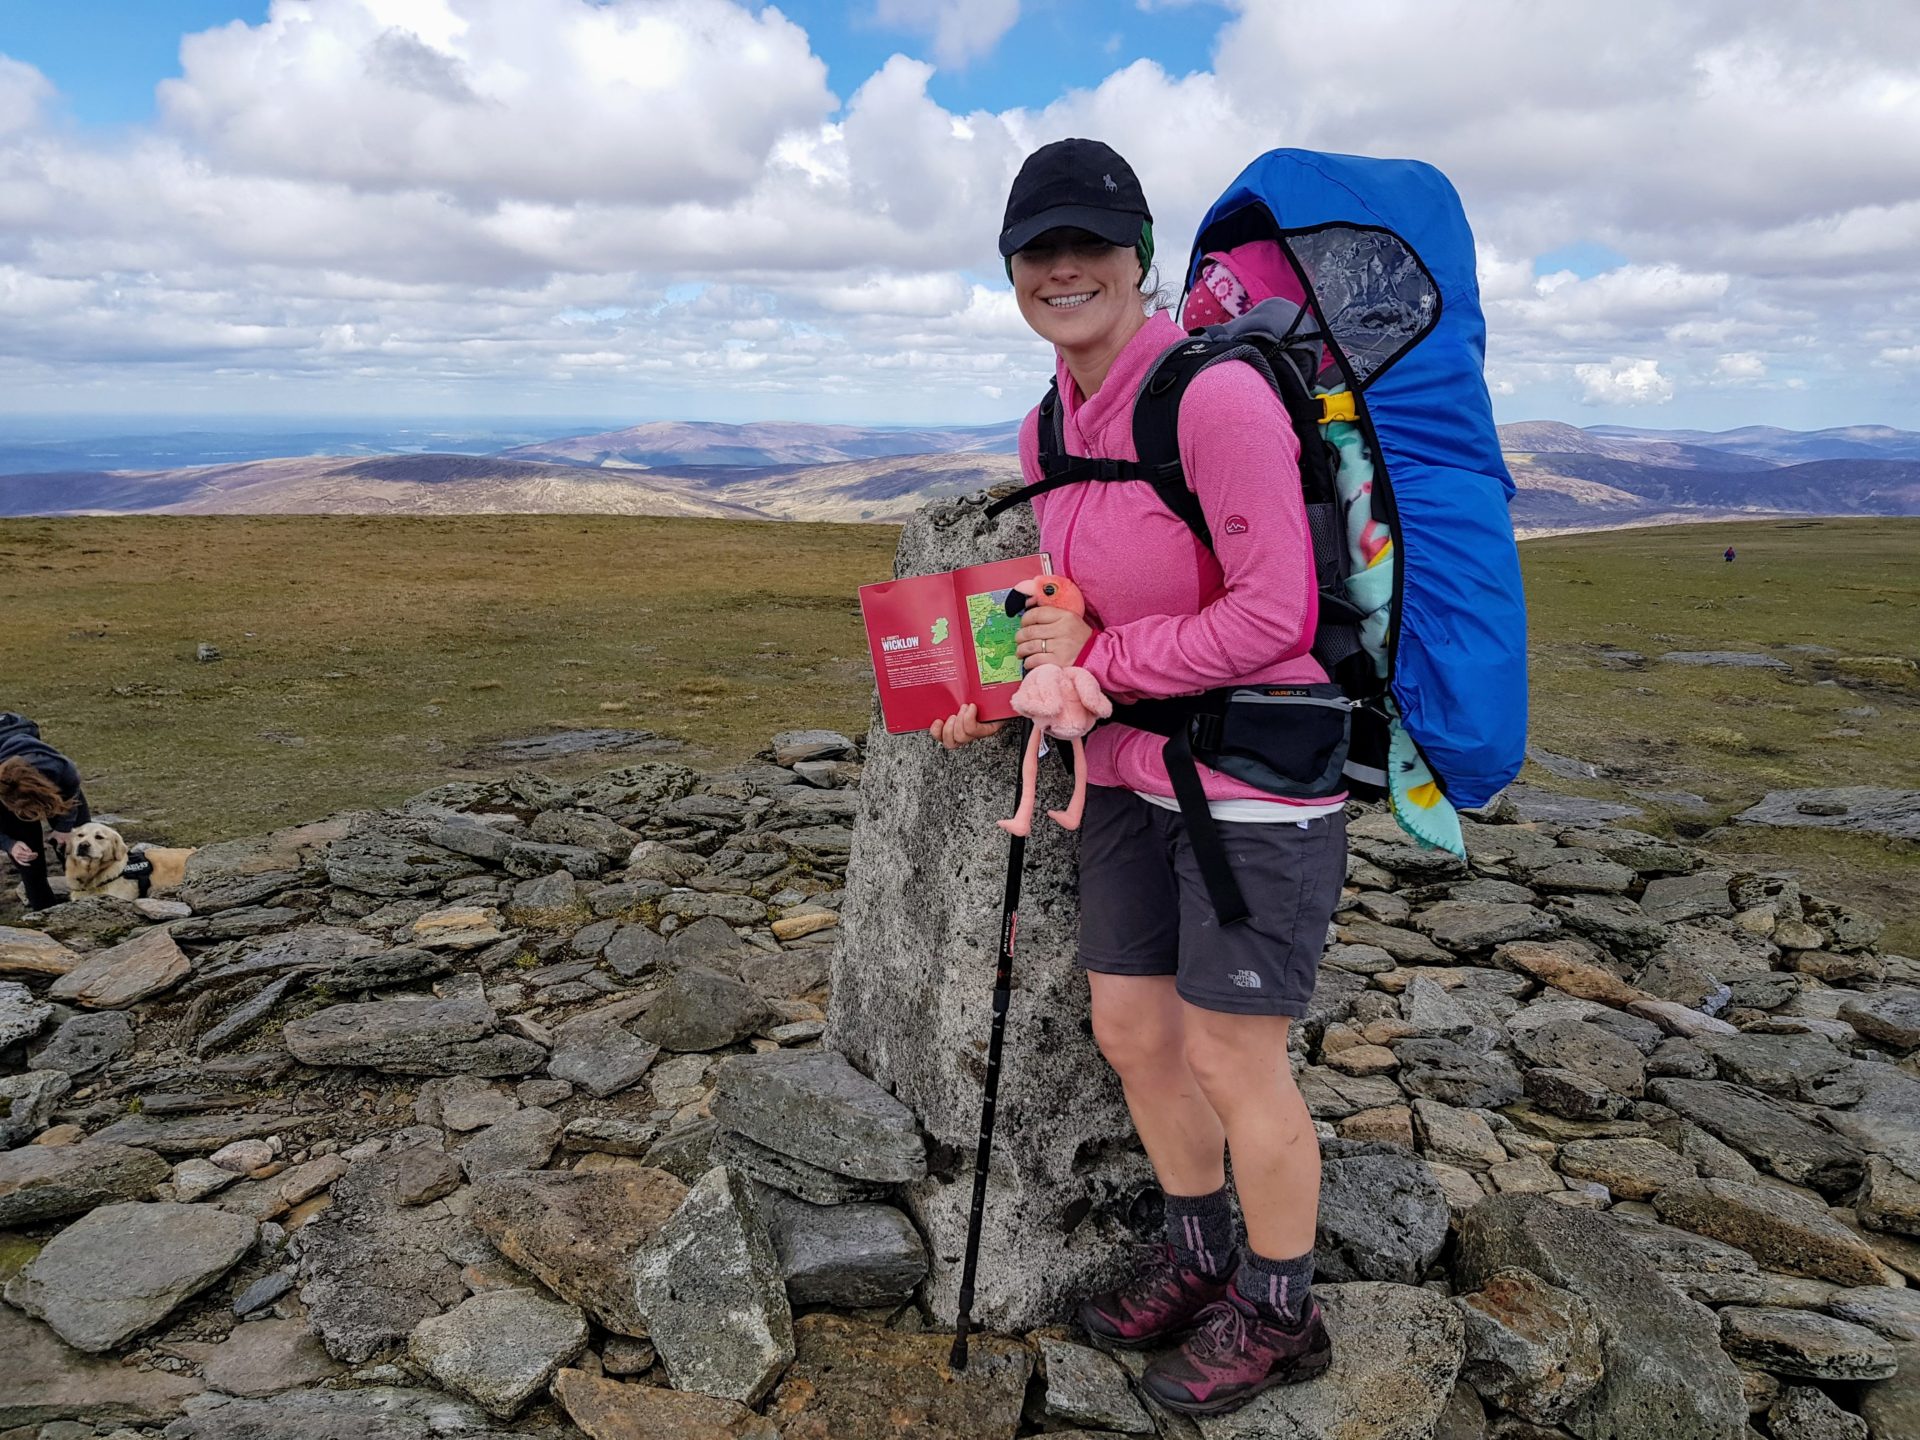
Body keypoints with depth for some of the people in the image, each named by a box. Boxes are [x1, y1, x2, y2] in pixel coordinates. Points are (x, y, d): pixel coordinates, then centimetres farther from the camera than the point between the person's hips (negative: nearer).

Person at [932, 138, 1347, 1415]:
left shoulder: (1217, 396, -19)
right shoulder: (1049, 431, 7)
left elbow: (1271, 613, -22)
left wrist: (1101, 662, -15)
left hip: (1255, 775, -8)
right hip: (1131, 773, 8)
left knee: (1230, 1057, 4)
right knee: (1130, 1029, 15)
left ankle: (1279, 1317, 31)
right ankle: (1199, 1258, 41)